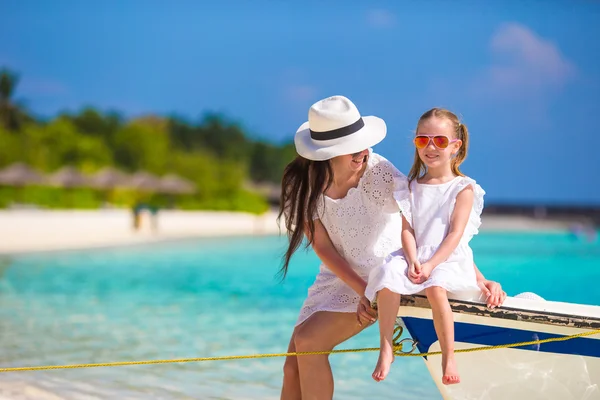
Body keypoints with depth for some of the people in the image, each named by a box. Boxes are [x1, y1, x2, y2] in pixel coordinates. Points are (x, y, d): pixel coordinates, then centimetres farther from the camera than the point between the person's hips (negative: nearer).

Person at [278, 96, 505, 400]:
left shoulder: (378, 174, -24)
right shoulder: (303, 183, -13)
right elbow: (322, 246, -8)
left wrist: (479, 278, -26)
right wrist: (361, 291, -19)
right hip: (339, 276, 4)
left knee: (307, 342, -21)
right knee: (293, 367, -4)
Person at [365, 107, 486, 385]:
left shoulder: (463, 188, 1)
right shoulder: (411, 187, 13)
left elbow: (456, 233, -8)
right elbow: (407, 229, 3)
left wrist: (431, 264, -19)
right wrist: (413, 261, -16)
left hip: (449, 258, -4)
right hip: (417, 257, 4)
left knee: (435, 287, -35)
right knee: (387, 276, -28)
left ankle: (448, 358, -23)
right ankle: (386, 349, -19)